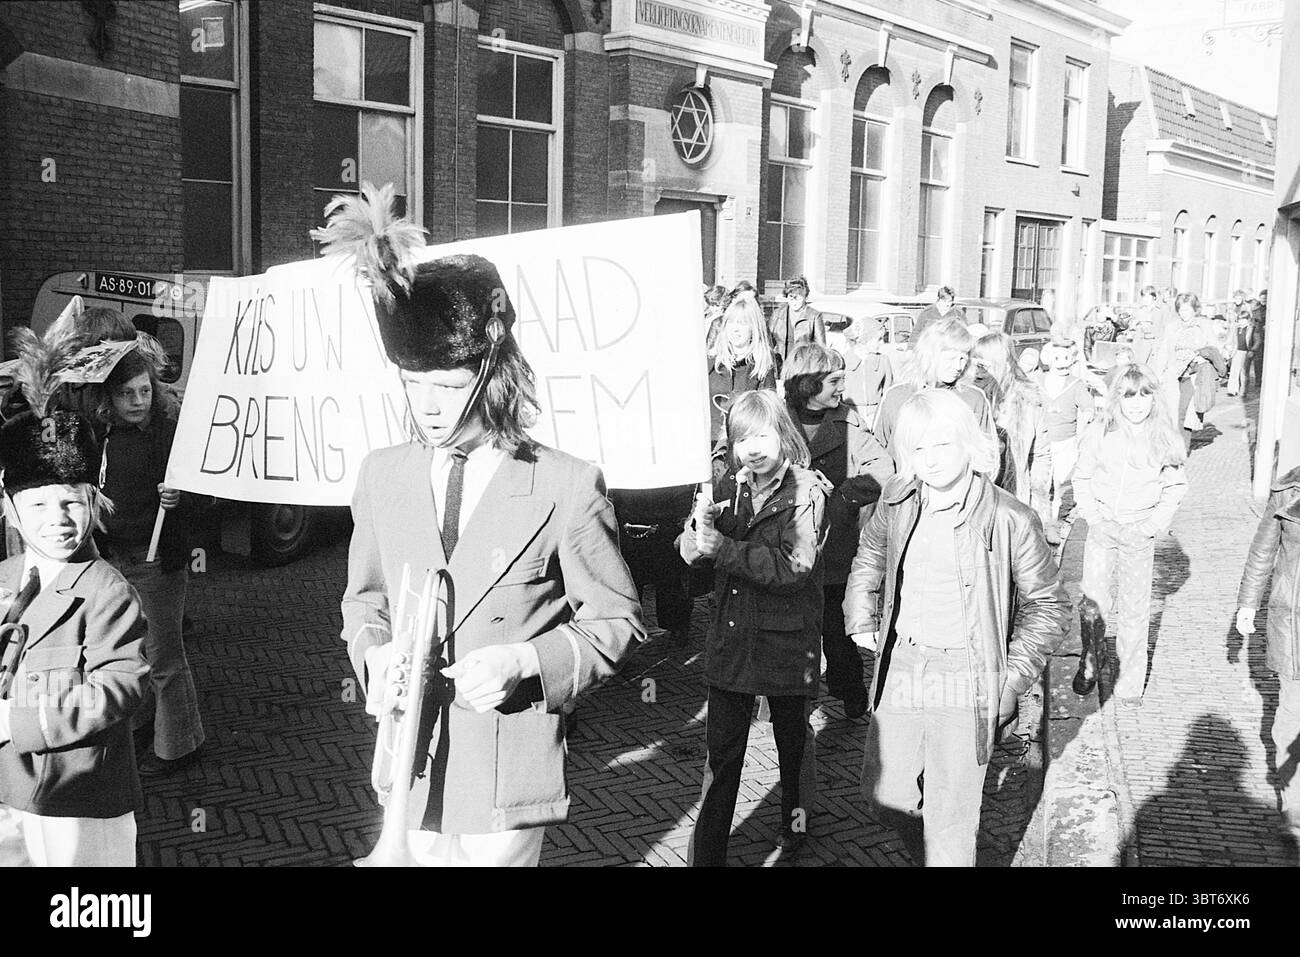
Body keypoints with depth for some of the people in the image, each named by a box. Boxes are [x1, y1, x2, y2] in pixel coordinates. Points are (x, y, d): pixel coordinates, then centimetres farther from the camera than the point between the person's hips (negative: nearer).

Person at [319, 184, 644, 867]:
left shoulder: (566, 486, -12)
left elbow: (617, 621, -4)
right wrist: (373, 653, -6)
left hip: (508, 767, -4)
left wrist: (524, 662, -18)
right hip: (410, 757, 4)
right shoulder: (382, 476, 2)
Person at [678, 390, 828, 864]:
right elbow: (689, 551, 2)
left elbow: (791, 566, -21)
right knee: (721, 757, 3)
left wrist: (722, 548, -27)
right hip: (730, 643, 3)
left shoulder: (806, 492, -10)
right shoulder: (727, 490, 3)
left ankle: (794, 822, 43)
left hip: (787, 643, -3)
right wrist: (695, 535, -21)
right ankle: (706, 855, 9)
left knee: (791, 744, 18)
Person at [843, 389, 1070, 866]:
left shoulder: (1009, 521, -13)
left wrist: (1014, 675, -8)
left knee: (950, 820, 3)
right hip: (900, 670, 5)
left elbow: (1048, 604, -2)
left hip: (967, 681, -5)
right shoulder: (896, 502, 1)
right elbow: (869, 558, 21)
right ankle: (927, 853, 44)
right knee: (883, 793, 16)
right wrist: (862, 622, 13)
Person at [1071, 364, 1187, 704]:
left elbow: (1175, 487, 5)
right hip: (1102, 528, 0)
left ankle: (1130, 682, 18)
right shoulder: (1099, 434, -5)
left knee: (1134, 609, 5)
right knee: (1093, 603, -2)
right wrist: (1089, 511, -5)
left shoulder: (1165, 438, -4)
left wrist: (1154, 524, -5)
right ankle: (1089, 661, 24)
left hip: (1140, 534, 0)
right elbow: (1081, 476, 7)